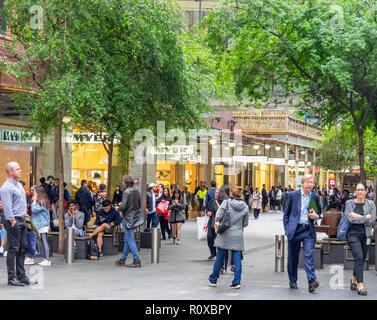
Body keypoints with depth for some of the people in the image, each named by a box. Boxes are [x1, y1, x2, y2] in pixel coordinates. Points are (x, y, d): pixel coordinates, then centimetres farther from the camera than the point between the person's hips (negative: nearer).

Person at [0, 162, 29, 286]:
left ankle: (21, 275, 15)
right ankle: (12, 278, -1)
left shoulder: (18, 184, 16)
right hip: (13, 221, -9)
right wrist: (13, 223, -20)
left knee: (22, 248, 9)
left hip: (22, 220, 9)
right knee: (13, 249, -5)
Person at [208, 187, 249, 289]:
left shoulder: (226, 202, -6)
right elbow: (245, 223, 9)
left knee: (220, 257, 8)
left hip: (225, 235, -1)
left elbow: (219, 216, -13)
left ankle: (213, 280, 20)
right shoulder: (245, 207, 3)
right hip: (238, 236, 2)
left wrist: (217, 222, 8)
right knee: (237, 259, 4)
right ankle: (237, 282, 0)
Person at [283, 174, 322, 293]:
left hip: (308, 230, 1)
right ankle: (293, 281, 23)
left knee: (309, 255, -13)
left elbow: (319, 212, 21)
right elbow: (286, 213, 6)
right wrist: (287, 229, -2)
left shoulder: (315, 197, 7)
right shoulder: (292, 195, 1)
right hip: (294, 229, 0)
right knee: (293, 256, 8)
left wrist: (316, 216, -4)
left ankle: (312, 282, -20)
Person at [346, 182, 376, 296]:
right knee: (359, 258, -16)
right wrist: (366, 217, -12)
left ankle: (354, 280, 34)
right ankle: (360, 286, -17)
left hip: (366, 235, 3)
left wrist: (358, 216, -13)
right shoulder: (349, 203, 1)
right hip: (353, 234, -3)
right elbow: (351, 219, -13)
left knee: (361, 260, 10)